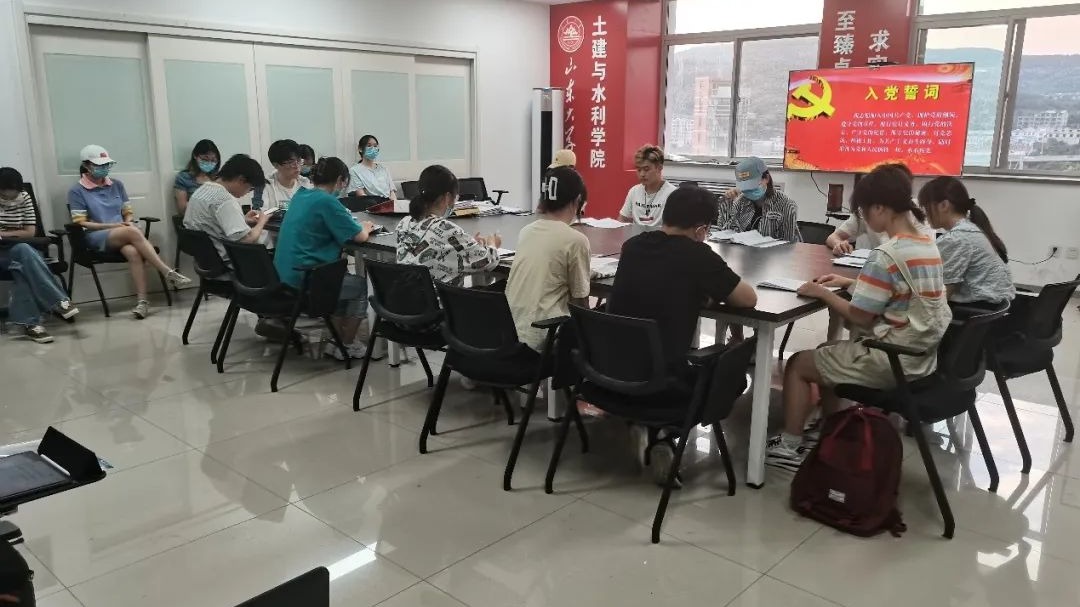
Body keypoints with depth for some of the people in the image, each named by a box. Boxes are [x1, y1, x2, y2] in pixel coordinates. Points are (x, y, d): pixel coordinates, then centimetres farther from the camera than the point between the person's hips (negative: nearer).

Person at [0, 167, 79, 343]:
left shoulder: (24, 198, 2)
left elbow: (30, 232, 1)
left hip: (18, 250, 2)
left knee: (21, 267, -34)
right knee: (23, 251, -34)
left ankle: (28, 323, -37)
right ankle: (58, 301, -38)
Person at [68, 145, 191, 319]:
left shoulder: (117, 185, 17)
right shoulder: (77, 191, 3)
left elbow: (128, 213, 19)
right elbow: (80, 224, -3)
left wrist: (129, 223, -5)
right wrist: (113, 225, -13)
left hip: (123, 235, 4)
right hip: (97, 237, -4)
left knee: (133, 251, -35)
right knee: (133, 232, -35)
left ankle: (142, 300, -42)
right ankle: (169, 273, -38)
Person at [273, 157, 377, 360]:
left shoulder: (300, 195, 9)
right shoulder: (327, 202, -16)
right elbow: (360, 237, -14)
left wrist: (357, 226, 15)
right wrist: (366, 227, 9)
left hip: (284, 274, 8)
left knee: (343, 278, 28)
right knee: (360, 285, 15)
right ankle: (347, 345, 23)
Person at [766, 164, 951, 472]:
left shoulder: (886, 255, -22)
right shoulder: (928, 245, 5)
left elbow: (861, 317, -18)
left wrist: (822, 293, -5)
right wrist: (851, 283, 11)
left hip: (891, 360, -9)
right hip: (921, 355, 9)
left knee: (798, 364, 6)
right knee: (826, 354, 26)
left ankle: (788, 448, 13)